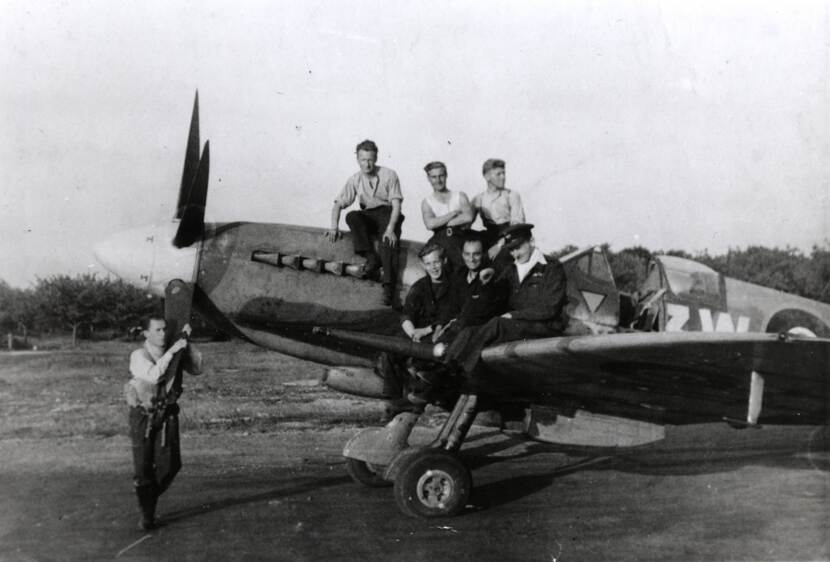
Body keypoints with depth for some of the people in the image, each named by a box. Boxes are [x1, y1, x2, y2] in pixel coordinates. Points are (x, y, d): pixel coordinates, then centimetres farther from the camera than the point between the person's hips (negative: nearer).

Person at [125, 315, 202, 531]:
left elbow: (196, 369, -5)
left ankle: (151, 496, 27)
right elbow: (153, 375, -31)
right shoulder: (139, 356, -15)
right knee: (143, 466, -2)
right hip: (143, 415, -3)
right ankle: (147, 515, 14)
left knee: (170, 464, -3)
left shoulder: (175, 352, -2)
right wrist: (172, 351, -33)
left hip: (167, 414, 3)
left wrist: (187, 343, -12)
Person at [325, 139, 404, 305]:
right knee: (351, 216, -29)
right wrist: (334, 226, -18)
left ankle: (388, 286, -35)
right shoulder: (355, 180, 4)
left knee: (389, 241, -33)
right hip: (367, 217, 3)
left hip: (387, 214, -3)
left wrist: (390, 228, -26)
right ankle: (372, 259, -32)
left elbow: (396, 205, -11)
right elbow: (339, 204, 1)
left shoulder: (389, 175, -6)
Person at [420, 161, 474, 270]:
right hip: (439, 238, 1)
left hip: (460, 237, -1)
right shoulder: (426, 202, 14)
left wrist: (441, 223, -3)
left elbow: (469, 217, -5)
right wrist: (454, 213, -3)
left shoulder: (460, 196, 14)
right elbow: (429, 224, -6)